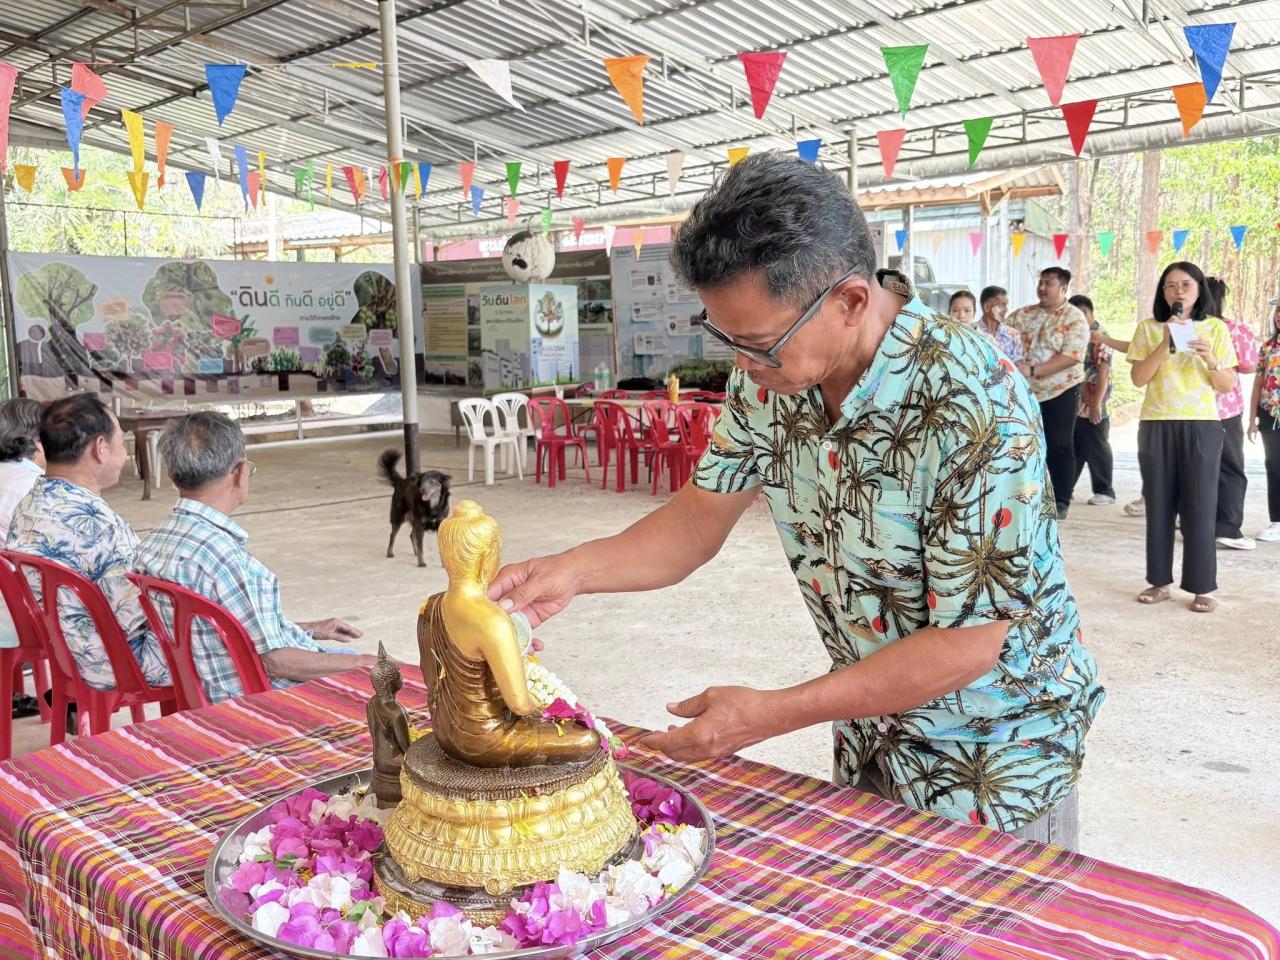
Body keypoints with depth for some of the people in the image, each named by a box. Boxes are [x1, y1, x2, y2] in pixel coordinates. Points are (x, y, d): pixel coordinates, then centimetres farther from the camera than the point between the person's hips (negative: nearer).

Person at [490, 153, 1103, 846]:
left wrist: (771, 715, -25)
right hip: (870, 733, 6)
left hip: (994, 756, -5)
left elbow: (968, 641, -27)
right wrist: (574, 569, -19)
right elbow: (703, 515, -2)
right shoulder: (771, 373, -11)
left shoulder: (972, 405, -31)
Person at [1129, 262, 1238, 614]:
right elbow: (1138, 377, -3)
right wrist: (1166, 344, -14)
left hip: (1202, 426, -1)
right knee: (1159, 505, 3)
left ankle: (1202, 587, 4)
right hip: (1157, 426, 1)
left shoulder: (1216, 328, 5)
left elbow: (1228, 386, 4)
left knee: (1199, 507, -2)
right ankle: (1159, 581, 11)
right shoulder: (1149, 328, 6)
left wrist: (1211, 360, -15)